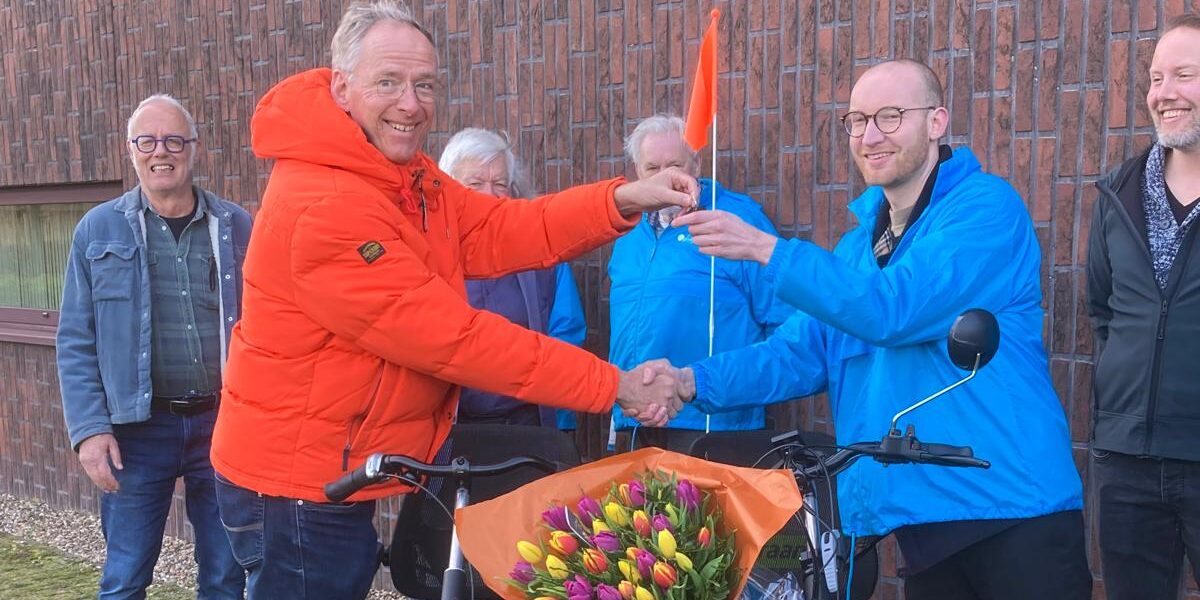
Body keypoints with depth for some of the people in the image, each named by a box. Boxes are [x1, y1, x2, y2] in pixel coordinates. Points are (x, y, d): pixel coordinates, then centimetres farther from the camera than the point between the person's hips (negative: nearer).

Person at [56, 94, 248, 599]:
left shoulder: (236, 228, 3)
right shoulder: (99, 230, 2)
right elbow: (75, 342, 1)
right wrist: (89, 429, -7)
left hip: (224, 424, 1)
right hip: (138, 428, -1)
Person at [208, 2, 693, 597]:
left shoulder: (405, 175, 6)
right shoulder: (323, 210, -27)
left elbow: (497, 231, 0)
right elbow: (453, 337, -28)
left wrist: (623, 200, -14)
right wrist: (614, 385, -23)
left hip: (342, 476, 9)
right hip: (296, 488, -9)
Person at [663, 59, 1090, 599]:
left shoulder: (985, 206, -11)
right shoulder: (859, 243, 13)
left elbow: (895, 309, -24)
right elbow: (804, 350, 7)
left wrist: (766, 249, -26)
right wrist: (694, 382, -7)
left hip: (1013, 507, -7)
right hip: (921, 513, 7)